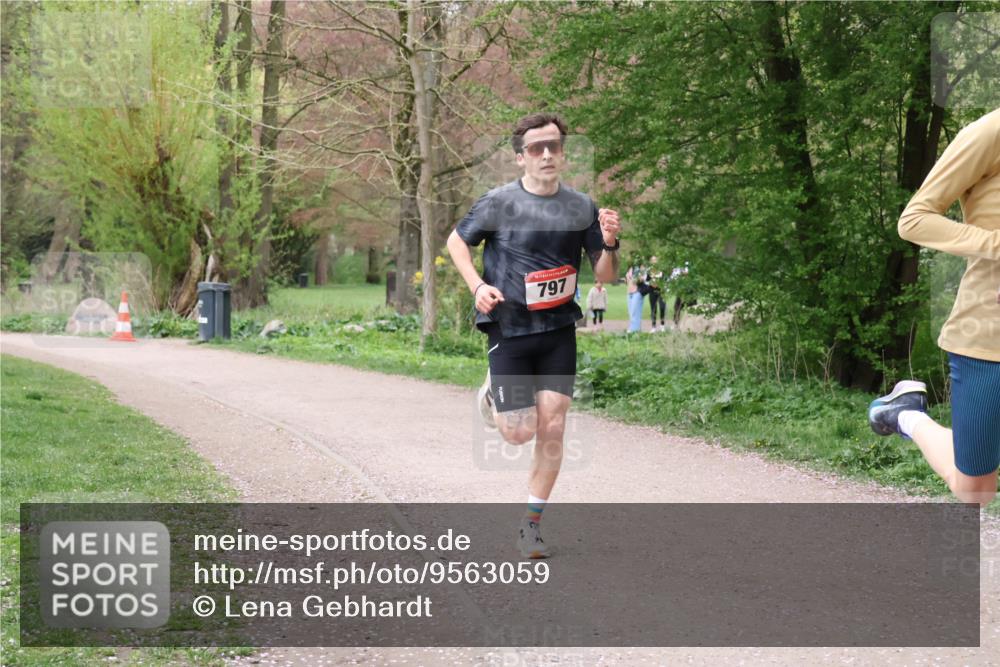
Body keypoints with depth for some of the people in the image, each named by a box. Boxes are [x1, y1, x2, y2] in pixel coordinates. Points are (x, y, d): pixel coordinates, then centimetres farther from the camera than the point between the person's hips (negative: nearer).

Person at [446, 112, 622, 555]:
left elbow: (606, 276, 7)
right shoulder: (500, 203, -7)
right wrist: (477, 286, -8)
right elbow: (456, 241, 7)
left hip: (558, 332, 3)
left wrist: (609, 243, -14)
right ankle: (494, 395, 33)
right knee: (520, 433, -3)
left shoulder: (582, 208, 2)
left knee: (552, 428, -4)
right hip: (509, 331, -2)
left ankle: (532, 523, 11)